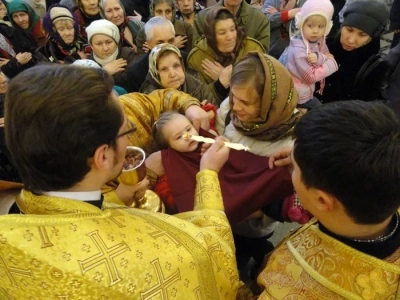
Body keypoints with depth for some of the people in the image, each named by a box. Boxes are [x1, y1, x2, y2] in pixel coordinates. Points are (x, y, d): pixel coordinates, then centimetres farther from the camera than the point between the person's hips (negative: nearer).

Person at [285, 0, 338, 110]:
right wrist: (327, 60, -11)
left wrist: (319, 57, -25)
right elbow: (311, 76, -24)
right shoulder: (298, 47, -24)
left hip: (309, 93, 8)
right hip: (296, 96, -8)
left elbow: (332, 60, -5)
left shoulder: (320, 42, 1)